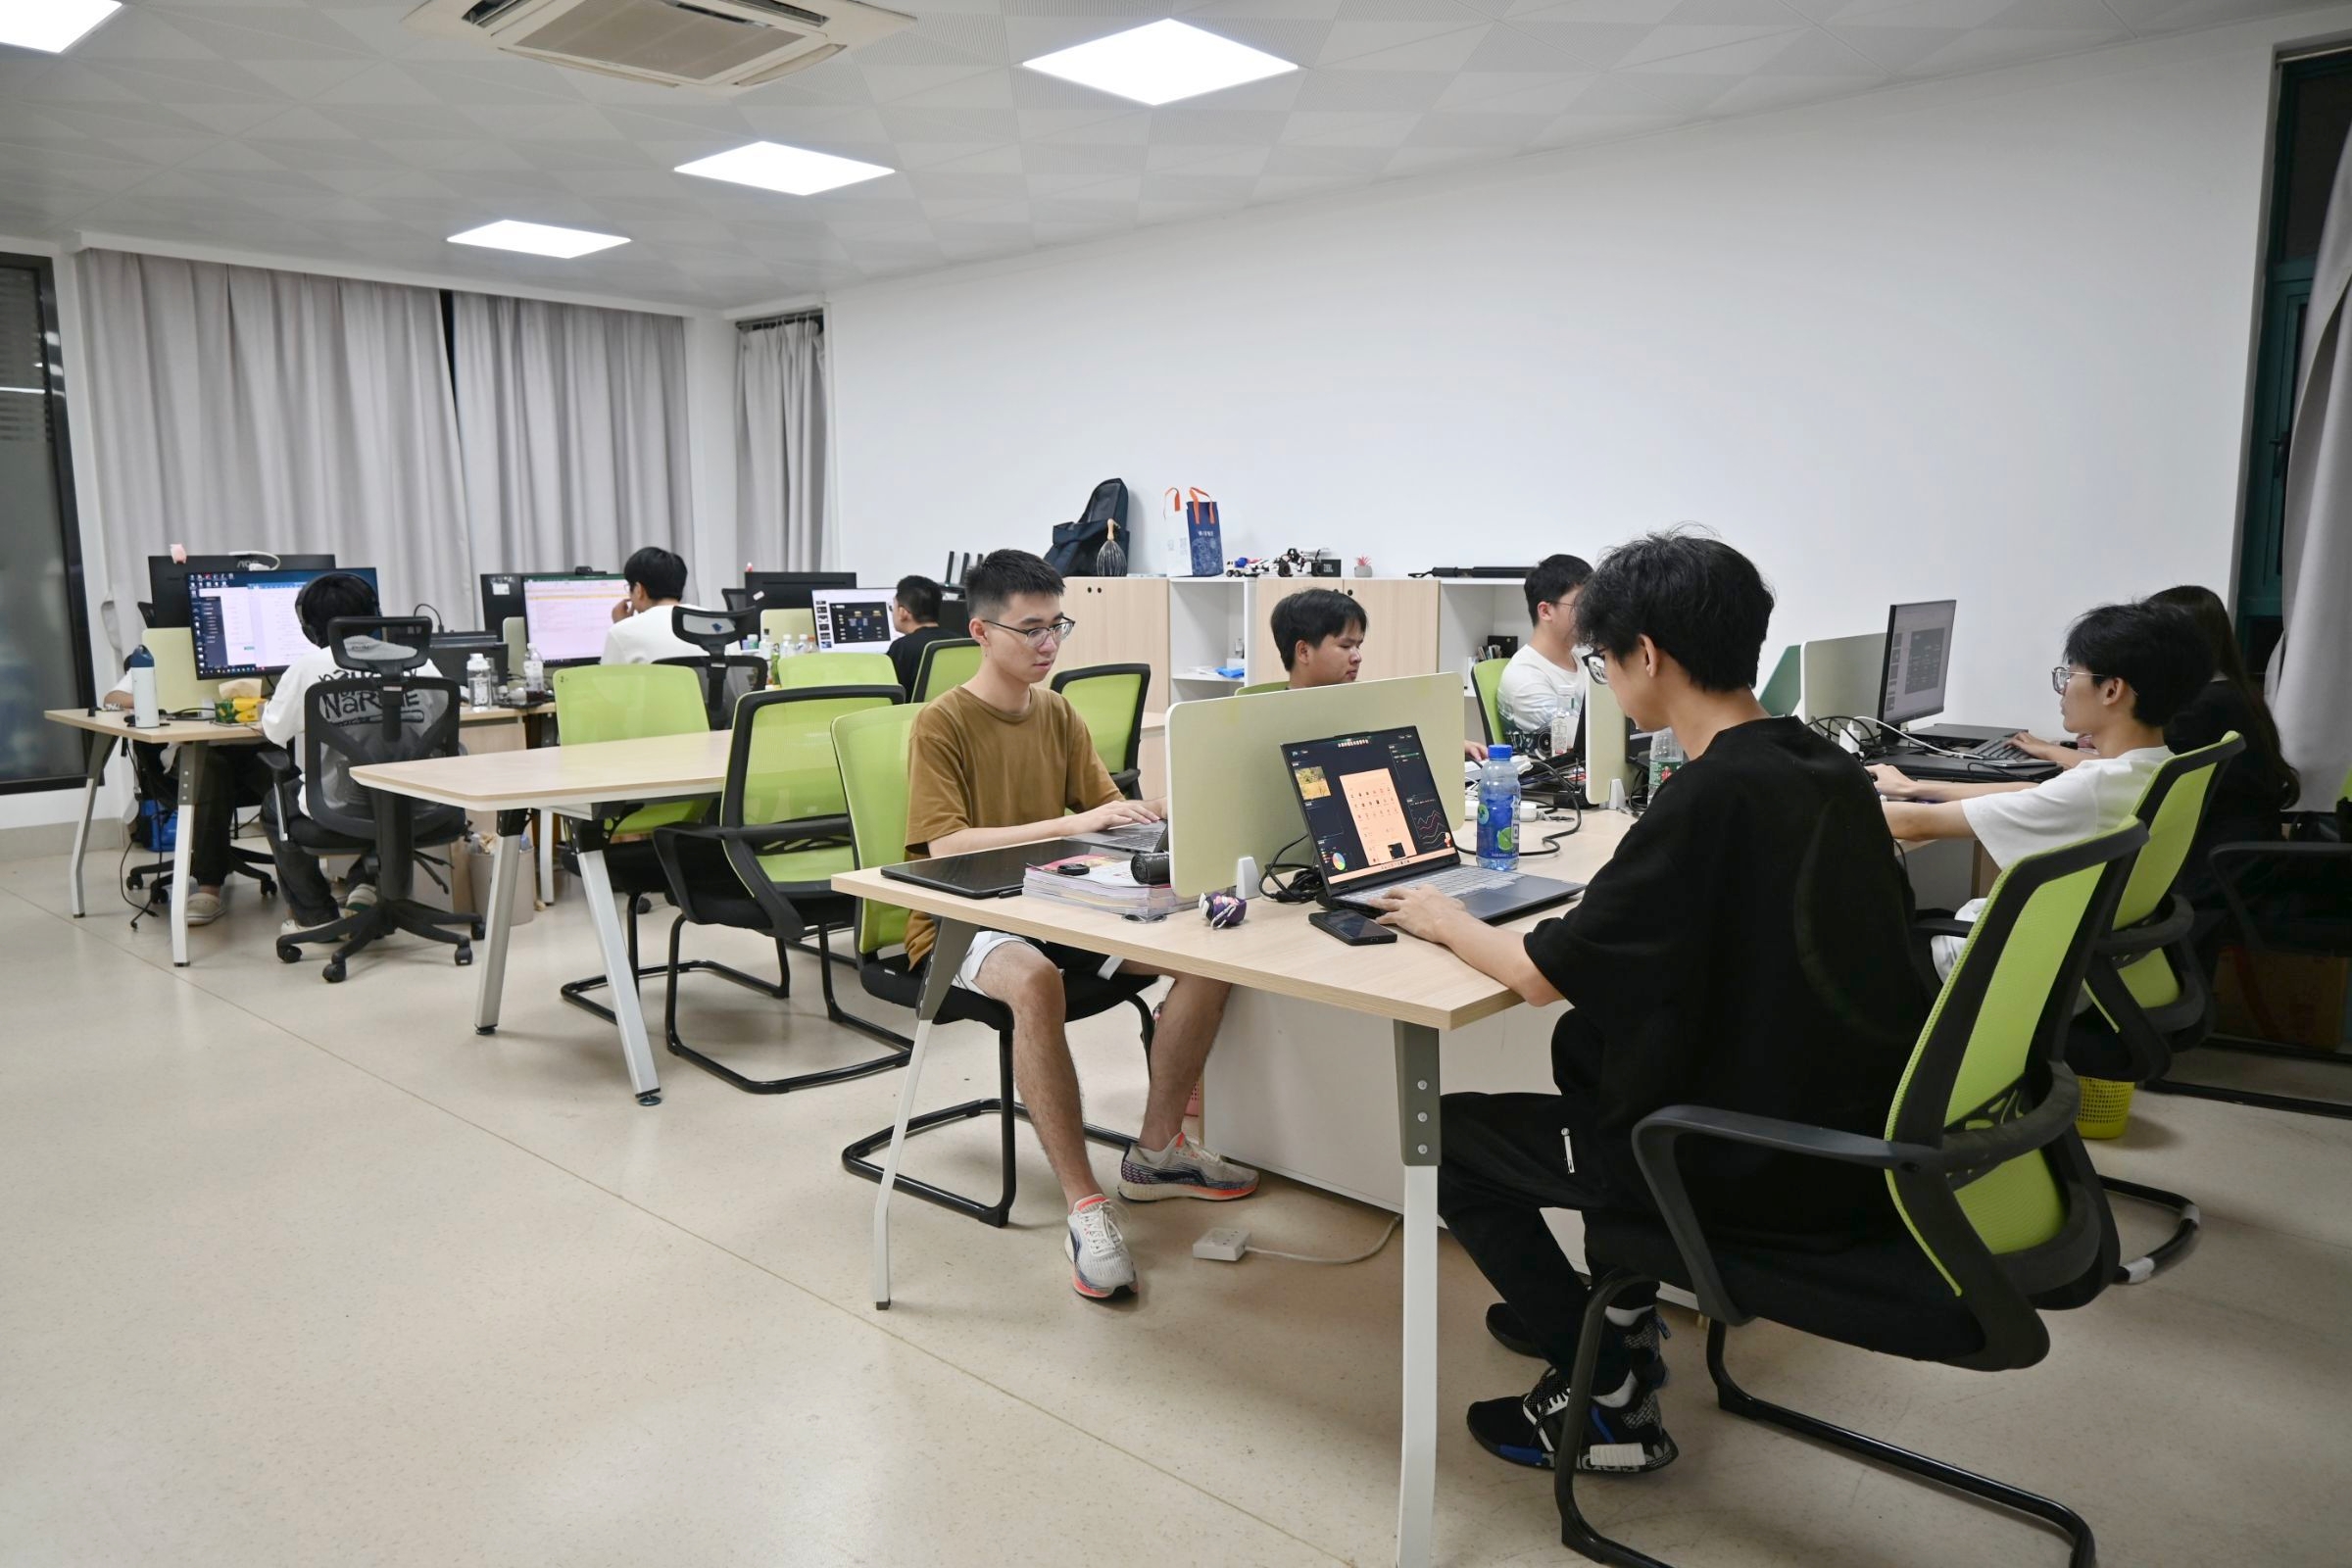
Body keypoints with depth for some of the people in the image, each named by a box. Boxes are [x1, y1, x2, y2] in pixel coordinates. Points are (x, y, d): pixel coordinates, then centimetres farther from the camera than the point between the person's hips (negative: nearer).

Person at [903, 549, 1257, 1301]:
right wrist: (1073, 824, -30)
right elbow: (947, 848, -22)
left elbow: (1108, 806, 7)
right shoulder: (941, 724, -11)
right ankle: (1085, 1207, -31)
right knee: (1034, 979, -40)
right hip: (962, 923, -6)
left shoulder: (1058, 713, 8)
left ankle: (1156, 1152, 2)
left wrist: (1158, 813, -16)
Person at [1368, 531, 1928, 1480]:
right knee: (1591, 1039, 30)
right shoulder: (1826, 769, 2)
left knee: (1450, 1136, 7)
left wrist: (1445, 921, -1)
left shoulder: (1708, 796, -23)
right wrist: (1615, 901, 14)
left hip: (1765, 1167, -8)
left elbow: (1543, 975, -18)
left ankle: (1608, 1403, 12)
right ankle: (1620, 1312, 36)